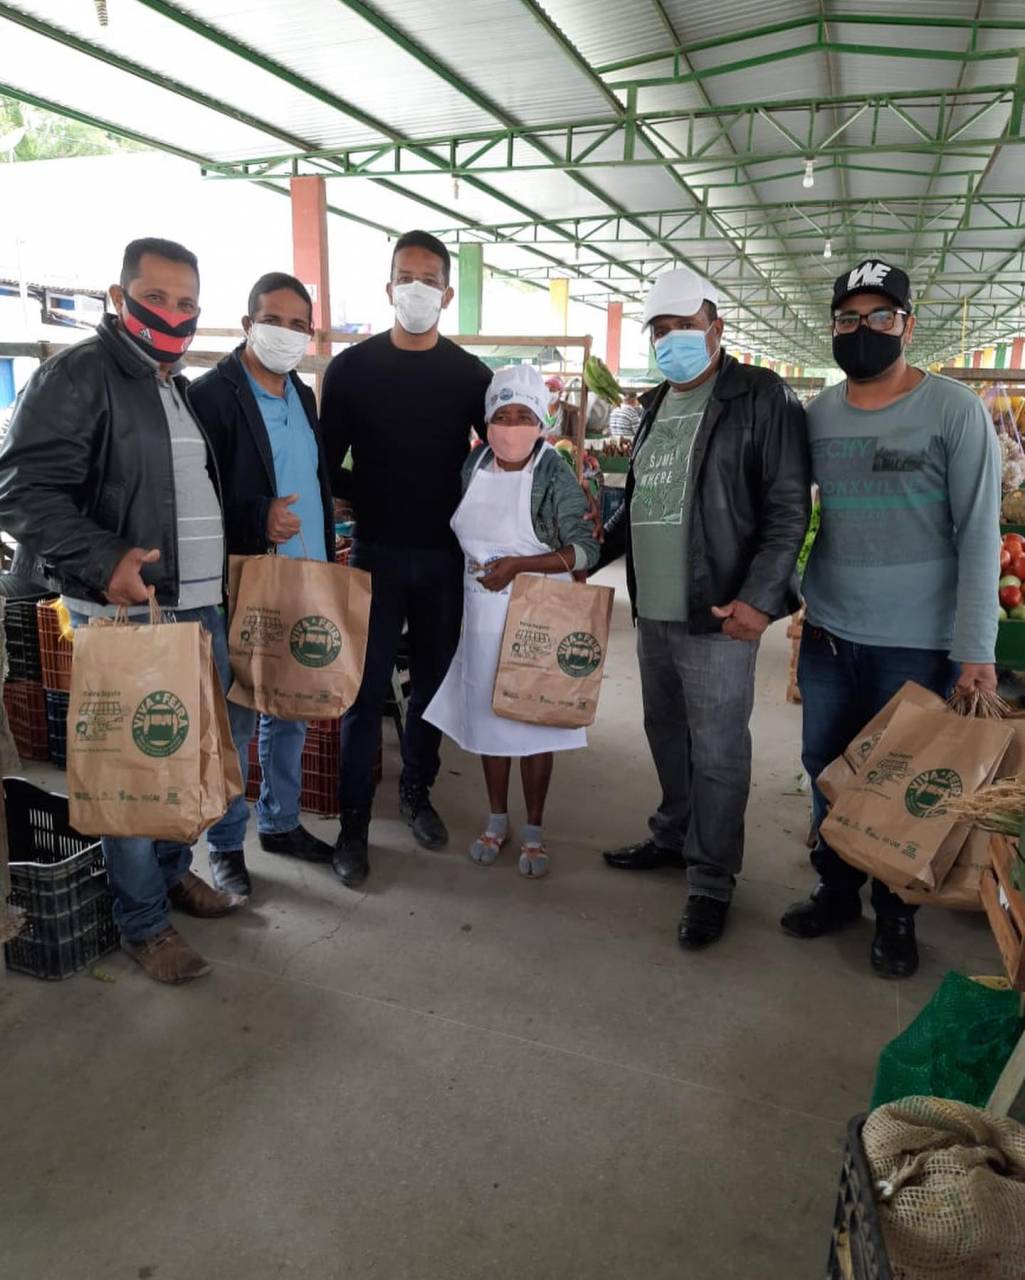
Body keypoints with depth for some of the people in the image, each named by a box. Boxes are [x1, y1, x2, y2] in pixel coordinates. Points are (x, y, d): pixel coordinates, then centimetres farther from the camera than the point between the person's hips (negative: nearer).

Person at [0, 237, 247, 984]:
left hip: (200, 607, 8)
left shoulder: (185, 391, 17)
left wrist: (224, 586, 16)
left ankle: (174, 869, 35)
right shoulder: (77, 376, -8)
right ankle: (144, 923, 15)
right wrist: (100, 563, -28)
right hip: (124, 612, -8)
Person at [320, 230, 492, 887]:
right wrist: (375, 496, -8)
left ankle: (418, 790, 31)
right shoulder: (352, 367, 1)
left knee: (434, 680, 12)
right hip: (377, 552, -2)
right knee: (367, 690, -1)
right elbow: (328, 464, 3)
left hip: (446, 554, 2)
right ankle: (353, 824, 10)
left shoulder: (471, 374, 4)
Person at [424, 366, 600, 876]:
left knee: (533, 721, 5)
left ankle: (533, 831, 22)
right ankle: (497, 819, 31)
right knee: (488, 716, 13)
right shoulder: (474, 466, 2)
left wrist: (518, 566, -24)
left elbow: (586, 551, -17)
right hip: (482, 615, 5)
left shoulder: (555, 476, -12)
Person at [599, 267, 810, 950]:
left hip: (719, 612, -7)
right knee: (667, 734, 18)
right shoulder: (655, 406, 16)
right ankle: (675, 836, 37)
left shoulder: (761, 398, -6)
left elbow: (789, 509, -12)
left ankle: (713, 881, 16)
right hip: (654, 608, 7)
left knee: (716, 751, 1)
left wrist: (759, 596, -21)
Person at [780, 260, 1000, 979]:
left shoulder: (955, 411, -7)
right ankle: (837, 890, 35)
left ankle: (895, 915, 29)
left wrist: (976, 650, -13)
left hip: (916, 645, -4)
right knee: (828, 771, 14)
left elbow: (979, 533, -10)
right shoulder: (817, 413, 5)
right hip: (827, 635, 4)